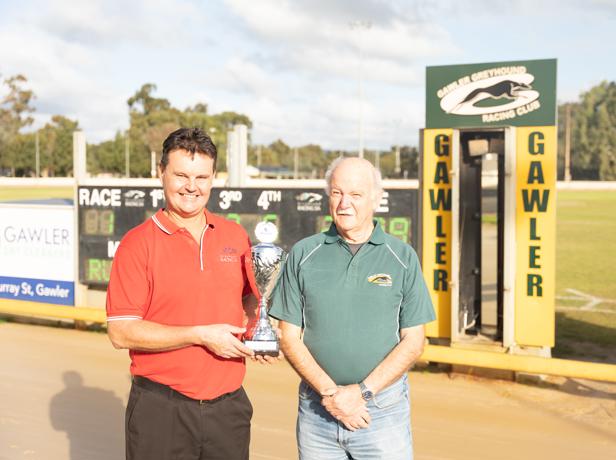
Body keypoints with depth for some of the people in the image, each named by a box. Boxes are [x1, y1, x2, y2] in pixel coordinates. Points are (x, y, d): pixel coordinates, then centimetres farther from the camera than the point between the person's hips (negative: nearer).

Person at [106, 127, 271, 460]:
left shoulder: (235, 236, 7)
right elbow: (121, 332, -12)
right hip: (160, 409, -4)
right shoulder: (138, 243, -7)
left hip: (228, 405, 4)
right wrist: (201, 335, -16)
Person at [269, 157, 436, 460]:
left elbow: (413, 341, -1)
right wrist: (329, 392, -10)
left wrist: (362, 392, -11)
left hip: (383, 408, -1)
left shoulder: (403, 257, 1)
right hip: (316, 407, 1)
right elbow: (289, 337, 2)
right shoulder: (303, 254, 2)